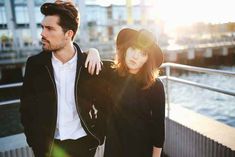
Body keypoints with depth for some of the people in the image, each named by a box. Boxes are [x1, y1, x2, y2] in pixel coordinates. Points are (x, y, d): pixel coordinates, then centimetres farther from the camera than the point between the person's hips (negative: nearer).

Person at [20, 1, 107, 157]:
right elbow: (26, 106, 1)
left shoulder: (89, 63, -11)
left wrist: (98, 132, -5)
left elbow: (104, 101, -1)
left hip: (84, 143, -1)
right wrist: (34, 140, -1)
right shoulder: (35, 63, -7)